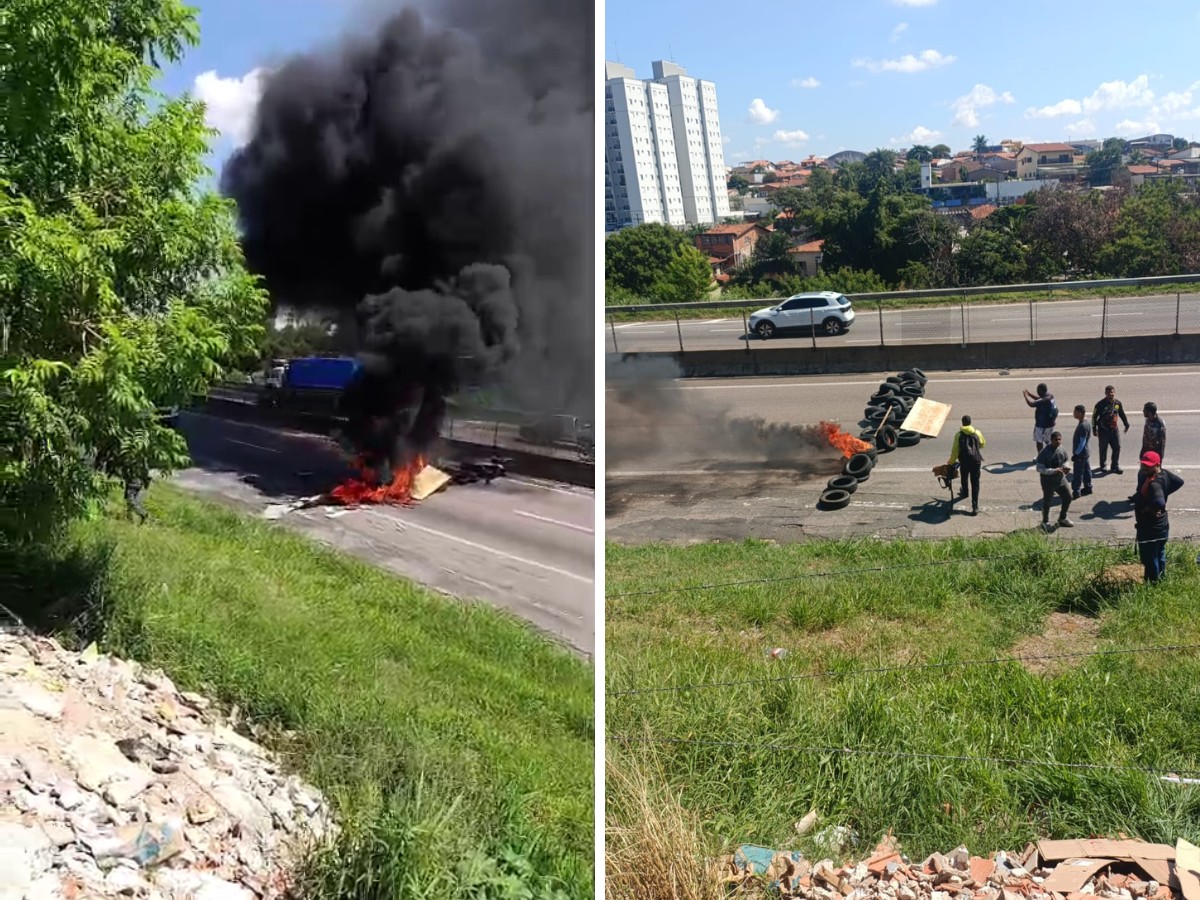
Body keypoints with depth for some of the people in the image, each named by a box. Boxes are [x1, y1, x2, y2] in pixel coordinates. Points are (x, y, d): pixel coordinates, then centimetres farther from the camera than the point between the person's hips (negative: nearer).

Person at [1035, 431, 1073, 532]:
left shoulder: (1062, 449, 0)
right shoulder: (1044, 453, -20)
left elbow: (1064, 462, 14)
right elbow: (1039, 468, -20)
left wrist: (1066, 469, -8)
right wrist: (1053, 471, -29)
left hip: (1061, 479, 6)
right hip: (1048, 481, -6)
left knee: (1068, 497, 13)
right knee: (1047, 502, 7)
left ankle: (1062, 519, 34)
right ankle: (1045, 522, 27)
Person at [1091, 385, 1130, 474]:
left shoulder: (1118, 403, 3)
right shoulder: (1100, 404, -10)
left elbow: (1122, 415, 17)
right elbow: (1094, 416, -4)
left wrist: (1127, 425, 19)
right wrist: (1094, 429, -5)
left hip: (1114, 429, 4)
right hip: (1103, 430, -4)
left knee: (1117, 447, 0)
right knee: (1103, 448, 7)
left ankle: (1115, 467, 9)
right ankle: (1103, 466, 24)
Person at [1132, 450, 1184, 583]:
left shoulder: (1154, 483, -30)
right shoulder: (1164, 473, -1)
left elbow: (1159, 503, -45)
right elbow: (1179, 481, 17)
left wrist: (1147, 509, -25)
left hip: (1149, 529, -10)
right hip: (1161, 526, 10)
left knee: (1150, 561, 4)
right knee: (1159, 556, 24)